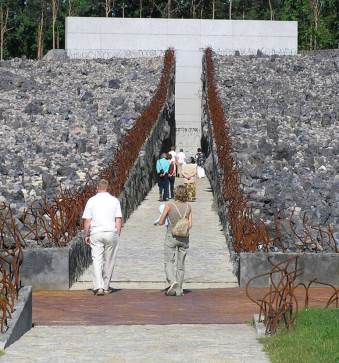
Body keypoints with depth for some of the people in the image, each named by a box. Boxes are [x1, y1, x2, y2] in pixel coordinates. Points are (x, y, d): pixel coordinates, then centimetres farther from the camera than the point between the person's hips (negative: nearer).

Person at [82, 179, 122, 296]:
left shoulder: (91, 200, 4)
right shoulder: (114, 200, 5)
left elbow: (87, 220, 1)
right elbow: (118, 220, 1)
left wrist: (86, 235, 8)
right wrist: (118, 234, 7)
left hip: (96, 233, -1)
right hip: (111, 232, 1)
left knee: (97, 260, -4)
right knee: (108, 260, 10)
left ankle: (98, 287, -17)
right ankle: (106, 286, 16)